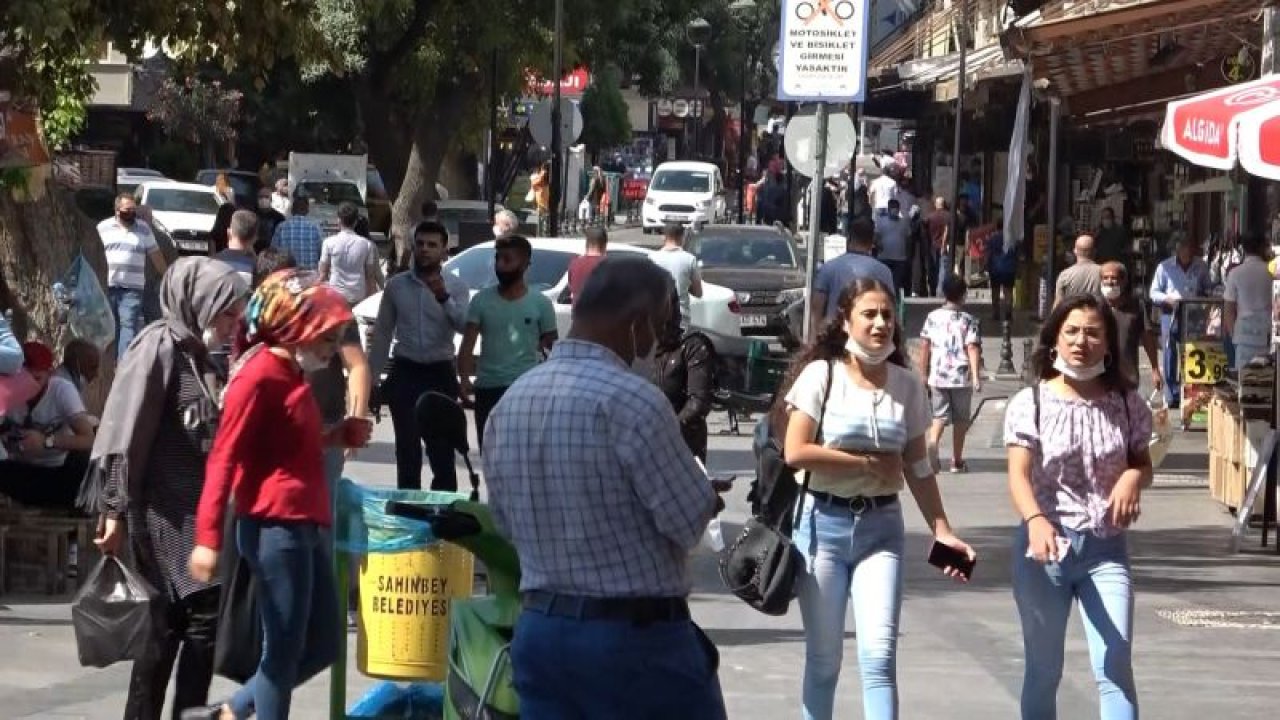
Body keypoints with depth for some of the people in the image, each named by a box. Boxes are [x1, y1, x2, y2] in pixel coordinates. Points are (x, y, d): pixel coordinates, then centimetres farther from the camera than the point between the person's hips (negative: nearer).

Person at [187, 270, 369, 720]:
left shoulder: (291, 376, 16)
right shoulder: (259, 376, -12)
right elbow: (223, 458, -18)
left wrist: (336, 439, 10)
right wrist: (208, 538, -24)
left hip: (306, 527, 10)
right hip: (275, 527, -10)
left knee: (322, 644, 14)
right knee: (284, 649, -4)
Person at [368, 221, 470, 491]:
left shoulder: (456, 286, 0)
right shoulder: (397, 285, 5)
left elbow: (465, 325, -16)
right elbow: (382, 334, 9)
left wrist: (444, 299, -32)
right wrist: (371, 378, 7)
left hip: (440, 374, -1)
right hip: (405, 373, 1)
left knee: (442, 449, 3)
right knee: (407, 450, 1)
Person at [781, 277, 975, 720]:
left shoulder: (906, 385, 5)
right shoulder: (822, 375, -5)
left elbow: (918, 468, 9)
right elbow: (796, 452, -14)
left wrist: (942, 531, 1)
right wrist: (870, 464, -10)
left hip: (881, 526, 2)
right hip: (824, 523, -2)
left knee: (879, 656, -9)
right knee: (824, 658, 6)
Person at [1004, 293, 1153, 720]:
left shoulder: (1125, 404, 2)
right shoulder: (1031, 404, -6)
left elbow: (1143, 461, 14)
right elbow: (1019, 474, -15)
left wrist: (1134, 477, -12)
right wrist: (1036, 520, -36)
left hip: (1106, 548, 1)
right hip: (1045, 545, -1)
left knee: (1115, 668, -9)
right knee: (1043, 671, 10)